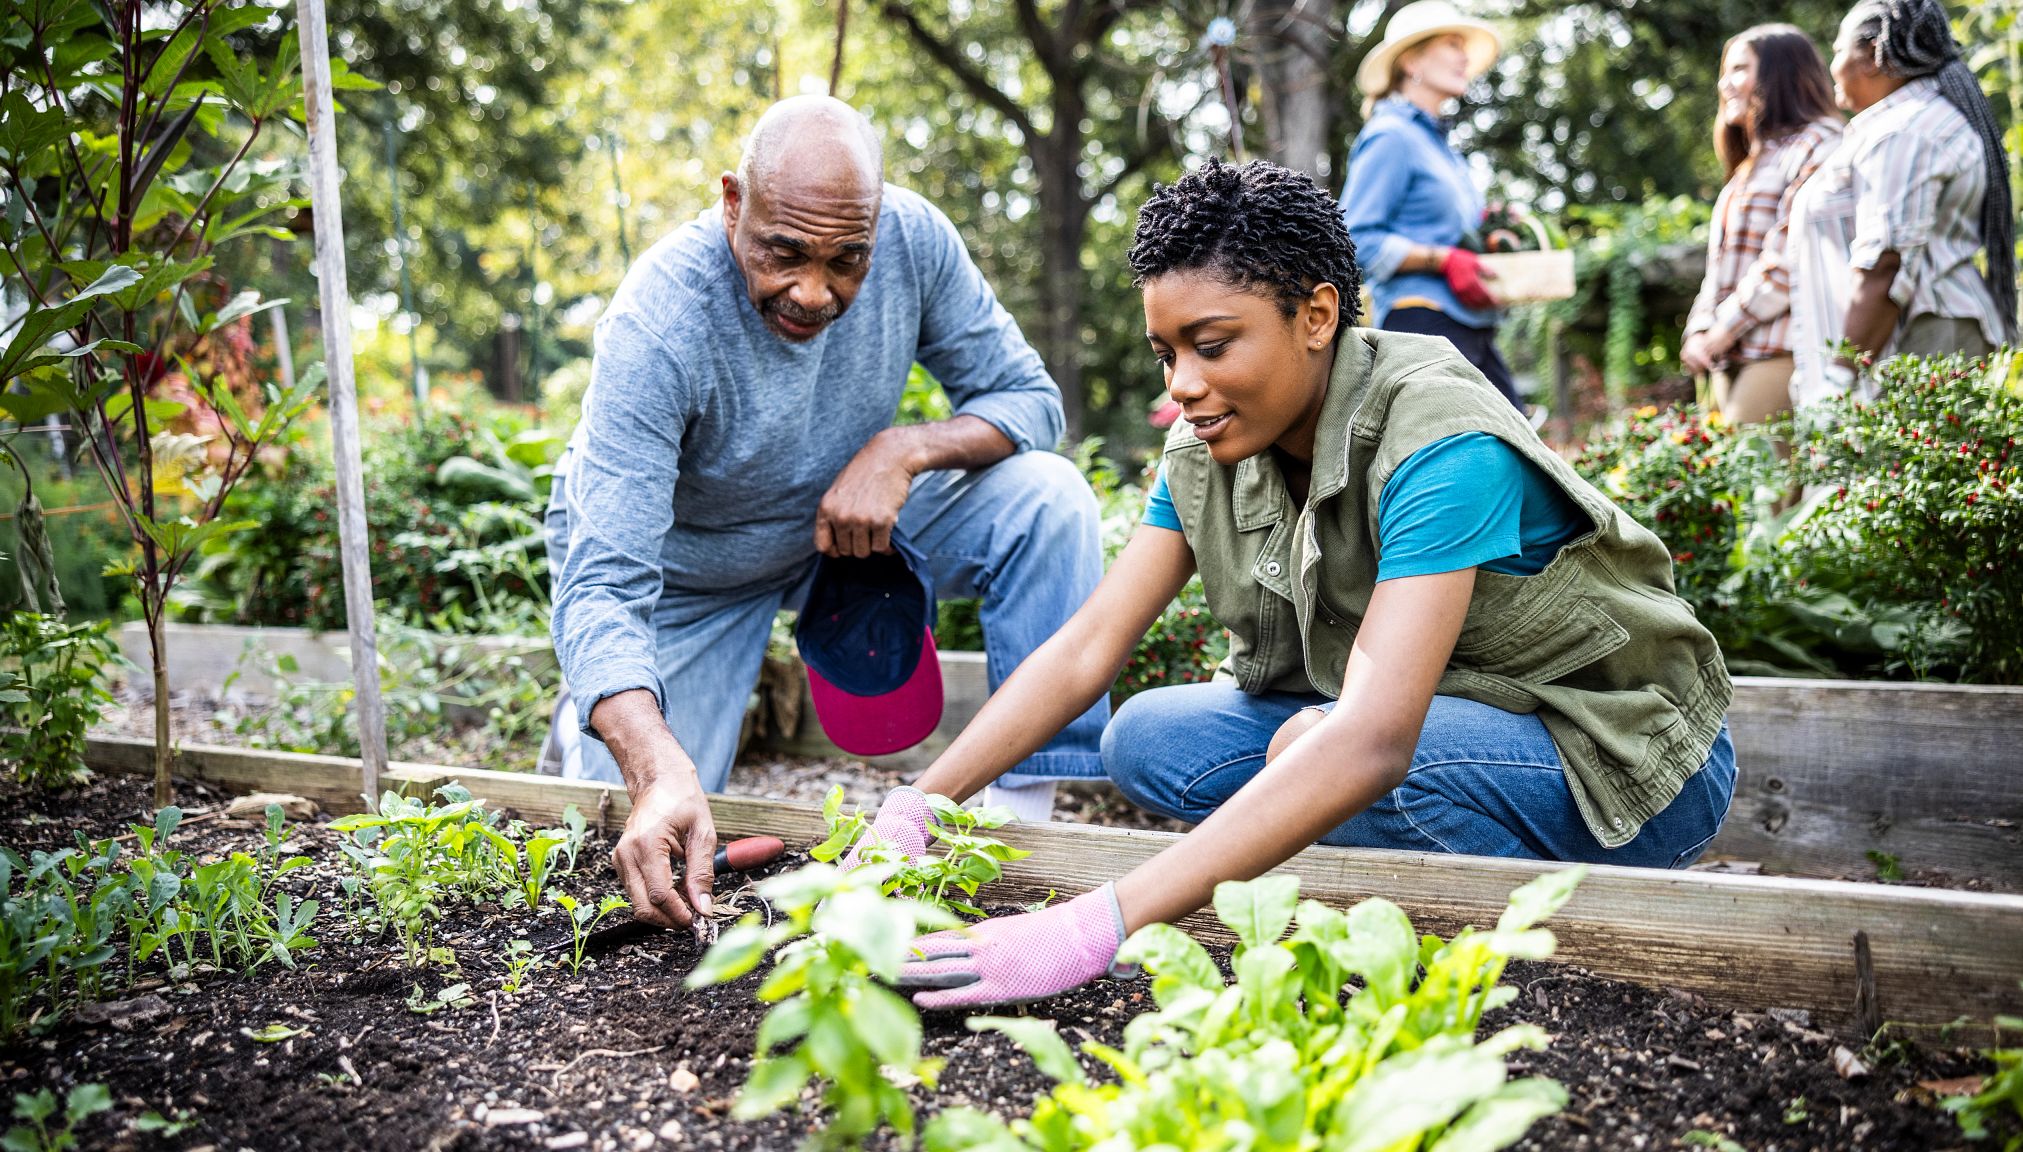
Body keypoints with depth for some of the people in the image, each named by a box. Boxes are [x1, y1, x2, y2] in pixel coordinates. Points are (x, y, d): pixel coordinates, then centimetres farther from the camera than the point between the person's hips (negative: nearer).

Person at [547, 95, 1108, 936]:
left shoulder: (912, 237, -24)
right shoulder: (657, 325, -35)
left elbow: (1027, 397, -12)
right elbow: (607, 586, -40)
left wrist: (903, 449, -33)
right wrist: (661, 775, -56)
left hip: (847, 516, 3)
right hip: (679, 563, -3)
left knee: (1048, 499, -21)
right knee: (656, 855, -8)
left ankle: (1028, 808, -13)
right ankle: (586, 707, 26)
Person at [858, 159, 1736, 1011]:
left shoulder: (1441, 449, -30)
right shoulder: (1207, 453, -7)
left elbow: (1370, 743, -43)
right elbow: (1085, 649, -9)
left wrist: (1096, 927, -50)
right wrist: (910, 811, -23)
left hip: (1620, 759, -7)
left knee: (1316, 749, -33)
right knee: (1147, 738, -10)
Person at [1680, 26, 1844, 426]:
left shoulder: (1815, 145, -3)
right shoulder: (1752, 166, 27)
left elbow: (1790, 256, -14)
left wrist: (1727, 327, -12)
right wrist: (1700, 330, 5)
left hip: (1779, 354, -8)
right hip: (1731, 359, 9)